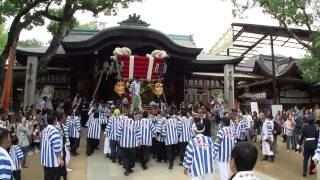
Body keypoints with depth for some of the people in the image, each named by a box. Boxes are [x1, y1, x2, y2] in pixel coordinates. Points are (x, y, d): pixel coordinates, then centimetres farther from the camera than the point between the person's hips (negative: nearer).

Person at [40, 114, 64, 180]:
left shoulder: (43, 130, 6)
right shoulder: (54, 131, -21)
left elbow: (42, 144, 15)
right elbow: (57, 147, -23)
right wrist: (61, 159, -15)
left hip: (45, 160, 8)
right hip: (54, 160, -8)